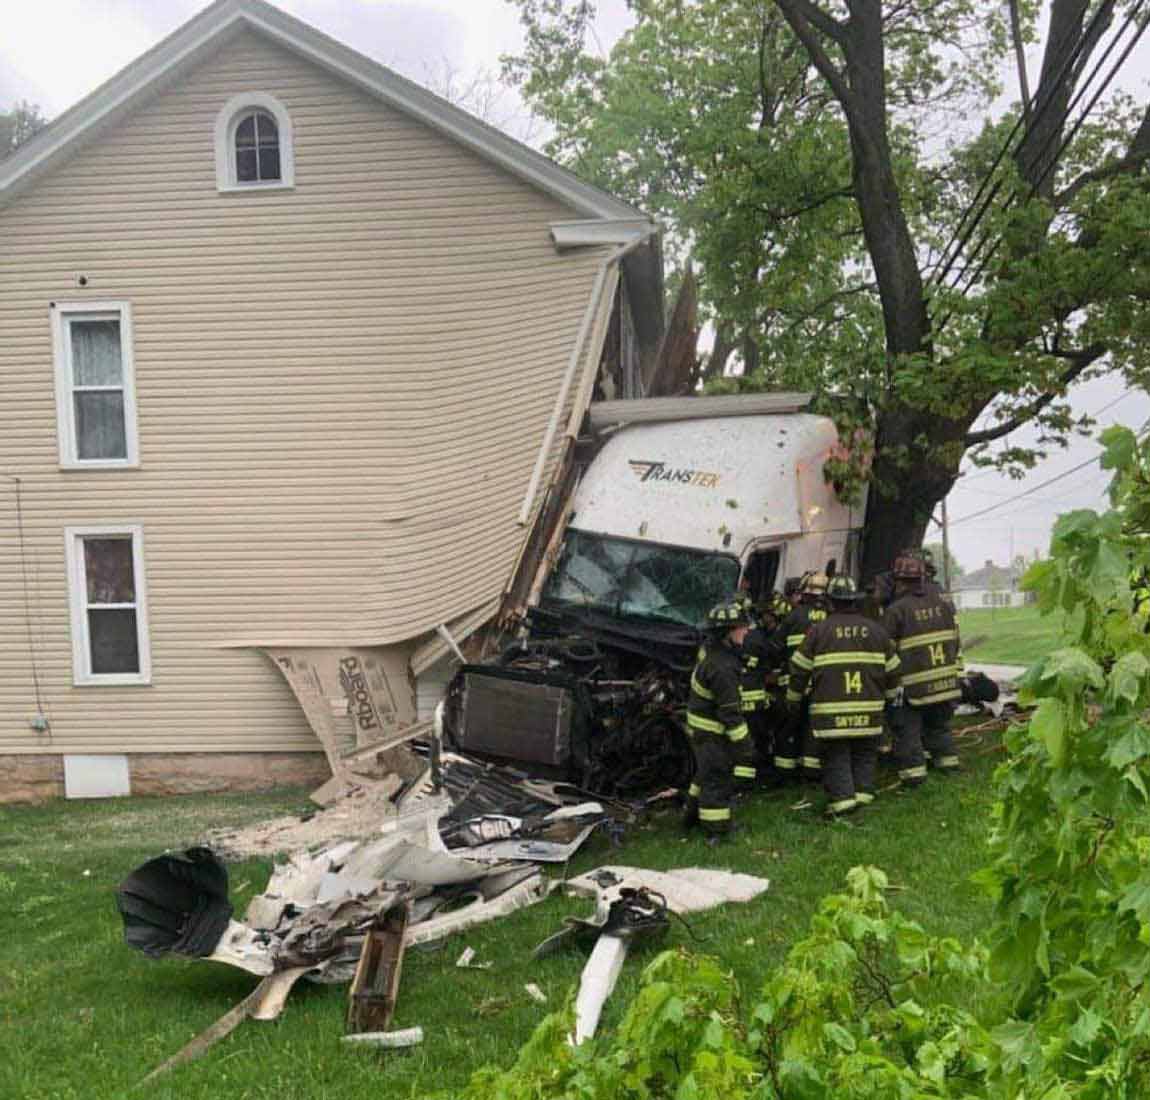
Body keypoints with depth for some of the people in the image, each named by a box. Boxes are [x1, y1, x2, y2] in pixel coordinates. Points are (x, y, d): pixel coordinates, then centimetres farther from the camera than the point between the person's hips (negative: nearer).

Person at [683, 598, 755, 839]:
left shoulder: (709, 648, -4)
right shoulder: (722, 668, -31)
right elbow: (730, 712, -27)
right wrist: (743, 744, -22)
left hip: (699, 726, 10)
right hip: (712, 732, -10)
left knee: (705, 772, 24)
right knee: (718, 777, -1)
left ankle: (693, 815, 39)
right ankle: (715, 830, 6)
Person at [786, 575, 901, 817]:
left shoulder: (819, 630, -4)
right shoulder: (876, 630, 7)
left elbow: (799, 670, 0)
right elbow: (892, 670, 13)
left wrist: (793, 699, 14)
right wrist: (888, 698, 29)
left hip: (830, 711, -3)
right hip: (869, 711, 3)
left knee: (836, 756, 5)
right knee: (865, 754, 17)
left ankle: (842, 798, -3)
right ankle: (863, 793, 14)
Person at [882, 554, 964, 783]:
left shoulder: (895, 611, -13)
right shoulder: (942, 604, 5)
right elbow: (956, 641, 13)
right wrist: (956, 670, 22)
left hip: (913, 684, -6)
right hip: (945, 681, 6)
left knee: (908, 728, 4)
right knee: (940, 724, 22)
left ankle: (913, 769, 1)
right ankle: (947, 760, 28)